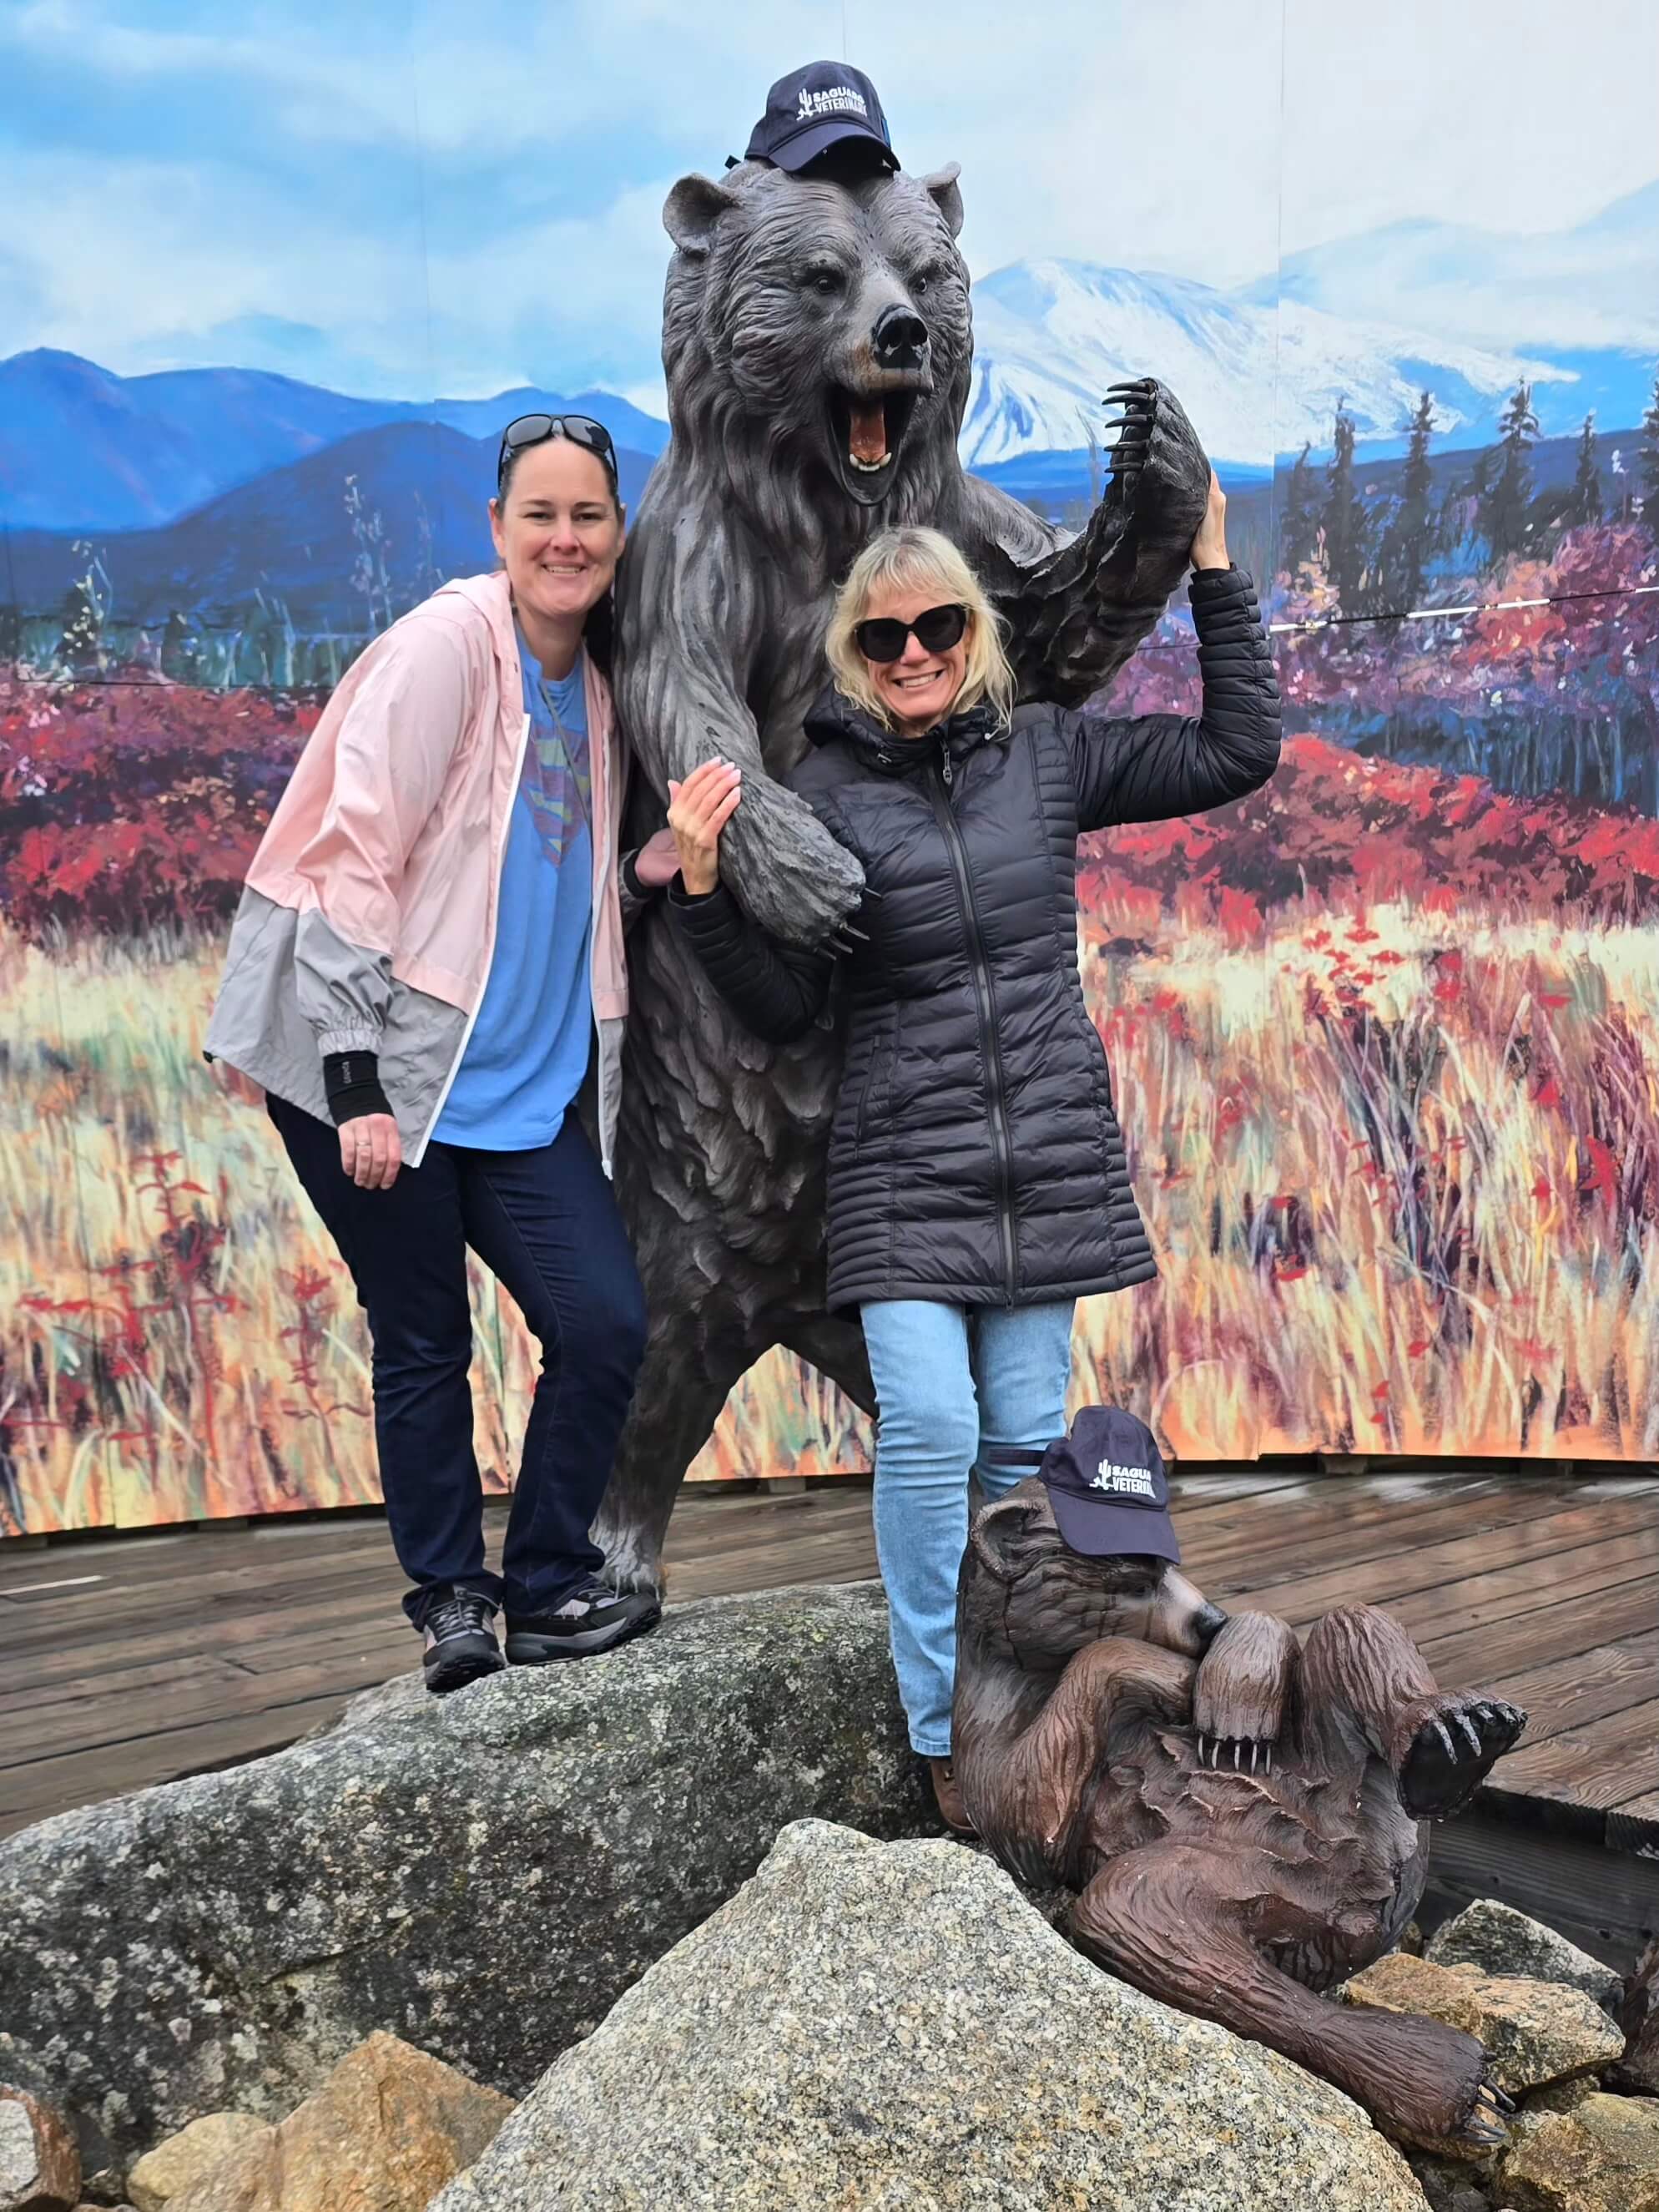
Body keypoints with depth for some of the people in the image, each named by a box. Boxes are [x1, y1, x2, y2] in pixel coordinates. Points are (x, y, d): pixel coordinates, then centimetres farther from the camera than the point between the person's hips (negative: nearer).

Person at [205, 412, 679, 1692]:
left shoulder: (594, 685, 12)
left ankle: (548, 1588, 16)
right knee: (424, 1345, 4)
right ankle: (451, 1605, 23)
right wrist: (355, 1078, -18)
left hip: (520, 1081, 6)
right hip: (375, 1069, -6)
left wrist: (652, 869, -1)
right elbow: (354, 859, -14)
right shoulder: (446, 647, -9)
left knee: (607, 1324, -2)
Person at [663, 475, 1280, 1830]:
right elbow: (782, 1005, 0)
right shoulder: (826, 794, -1)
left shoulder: (1051, 754, 5)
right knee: (929, 1425, -14)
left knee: (1025, 1439, 5)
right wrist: (703, 885, -14)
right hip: (902, 1169, -2)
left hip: (1051, 1157, 2)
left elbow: (1239, 753, 7)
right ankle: (944, 1731, 3)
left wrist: (1213, 575, 6)